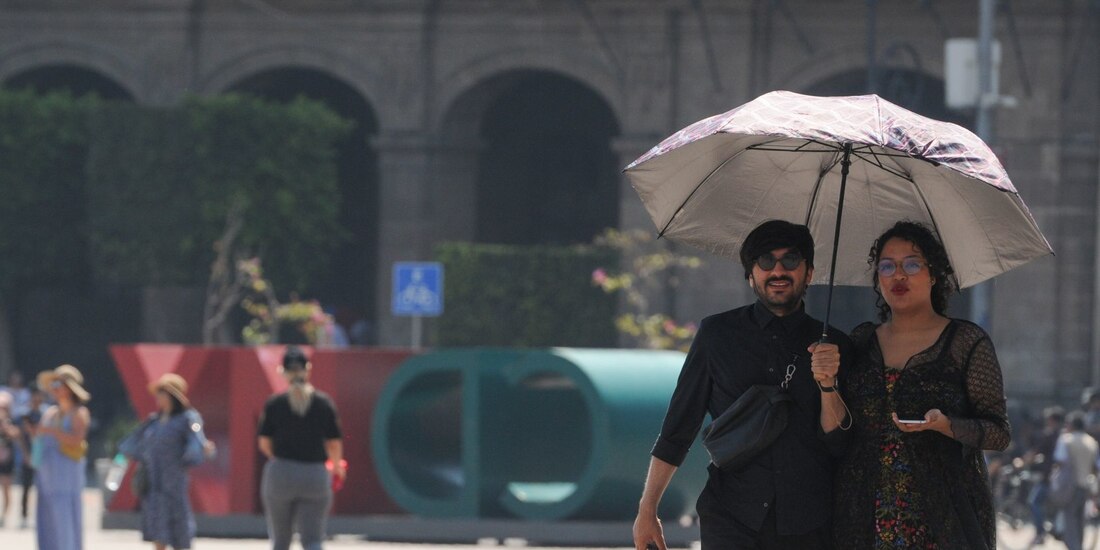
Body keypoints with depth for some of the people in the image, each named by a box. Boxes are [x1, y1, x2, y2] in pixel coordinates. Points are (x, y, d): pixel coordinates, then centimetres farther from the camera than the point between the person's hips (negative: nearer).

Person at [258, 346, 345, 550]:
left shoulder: (274, 404, -5)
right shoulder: (324, 403, -2)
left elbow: (264, 443, -2)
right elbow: (334, 443, 1)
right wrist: (337, 467, 21)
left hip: (280, 474, 0)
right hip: (316, 476, 0)